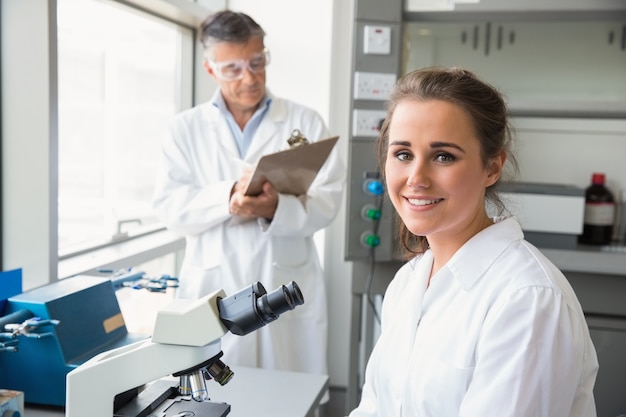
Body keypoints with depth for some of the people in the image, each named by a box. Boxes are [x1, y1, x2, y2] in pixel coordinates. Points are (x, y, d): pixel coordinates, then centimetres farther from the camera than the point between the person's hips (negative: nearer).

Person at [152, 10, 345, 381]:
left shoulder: (306, 122, 4)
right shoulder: (186, 128, 7)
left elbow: (327, 200, -4)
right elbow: (170, 205, -3)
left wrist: (278, 208, -23)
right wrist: (227, 198, -21)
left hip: (289, 292, 0)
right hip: (212, 293, 1)